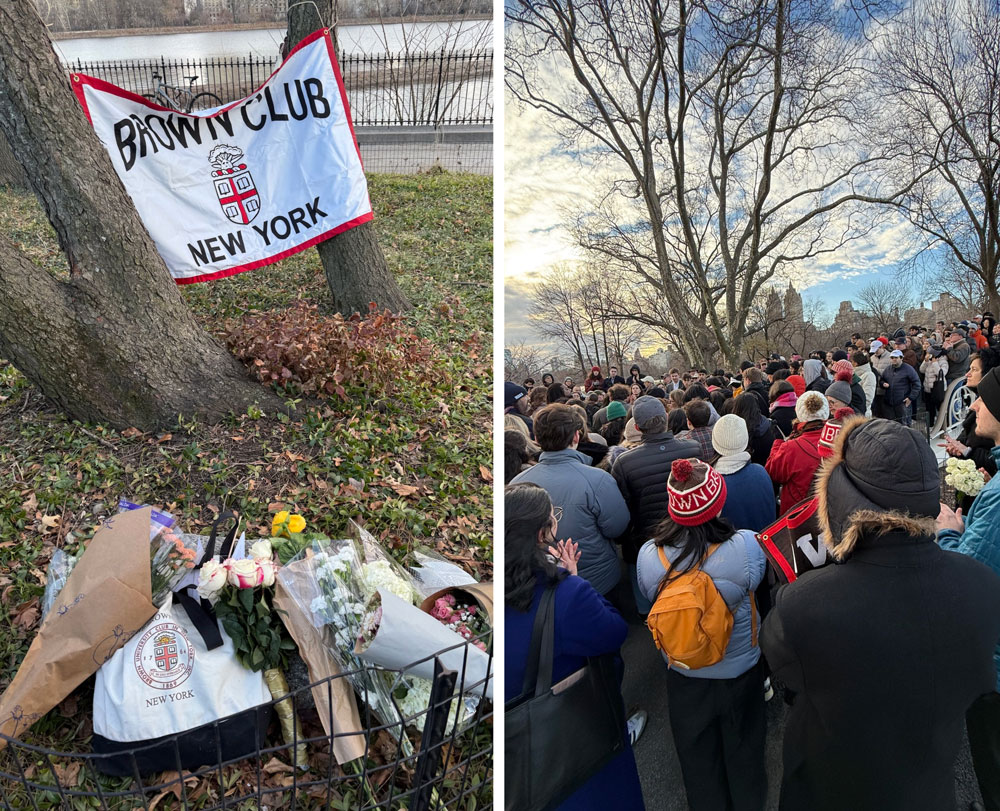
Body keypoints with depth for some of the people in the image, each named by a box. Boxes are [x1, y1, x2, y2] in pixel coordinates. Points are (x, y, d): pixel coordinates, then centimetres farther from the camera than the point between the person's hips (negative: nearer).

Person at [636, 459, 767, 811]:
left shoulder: (648, 555, -27)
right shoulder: (745, 545, -33)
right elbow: (755, 581, -11)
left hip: (684, 676, 1)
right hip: (741, 671, 0)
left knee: (697, 756, 27)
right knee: (742, 748, 30)